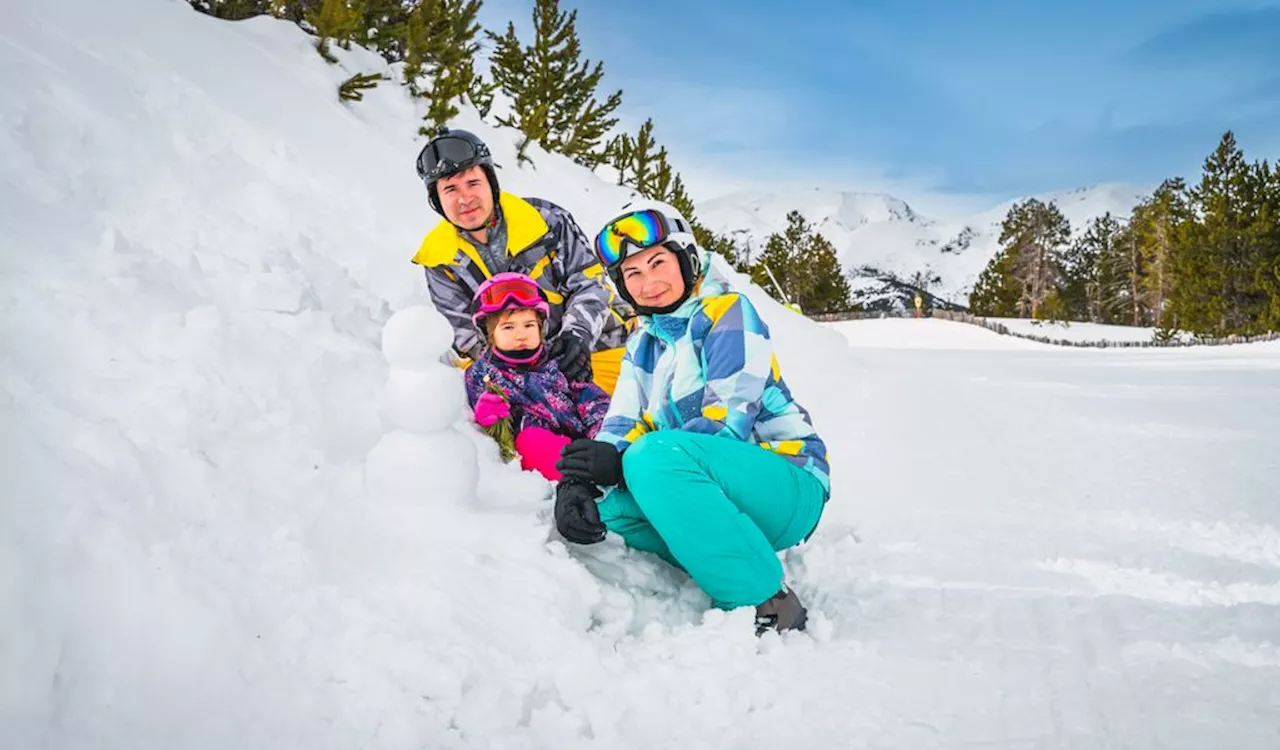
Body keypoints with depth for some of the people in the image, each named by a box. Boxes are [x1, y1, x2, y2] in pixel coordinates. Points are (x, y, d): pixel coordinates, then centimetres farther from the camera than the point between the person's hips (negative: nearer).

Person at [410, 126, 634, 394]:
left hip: (592, 345, -2)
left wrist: (578, 337, -28)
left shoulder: (545, 219, -11)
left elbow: (590, 280, -9)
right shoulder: (439, 260, -7)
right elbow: (465, 333, -8)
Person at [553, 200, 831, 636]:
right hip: (717, 496, 7)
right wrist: (576, 482, -17)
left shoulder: (727, 312, -6)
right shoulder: (644, 344, 15)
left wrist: (623, 462, -26)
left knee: (653, 456, -32)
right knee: (606, 515, -17)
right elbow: (620, 427, 5)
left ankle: (767, 603, -26)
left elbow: (728, 419, -19)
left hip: (787, 487, -7)